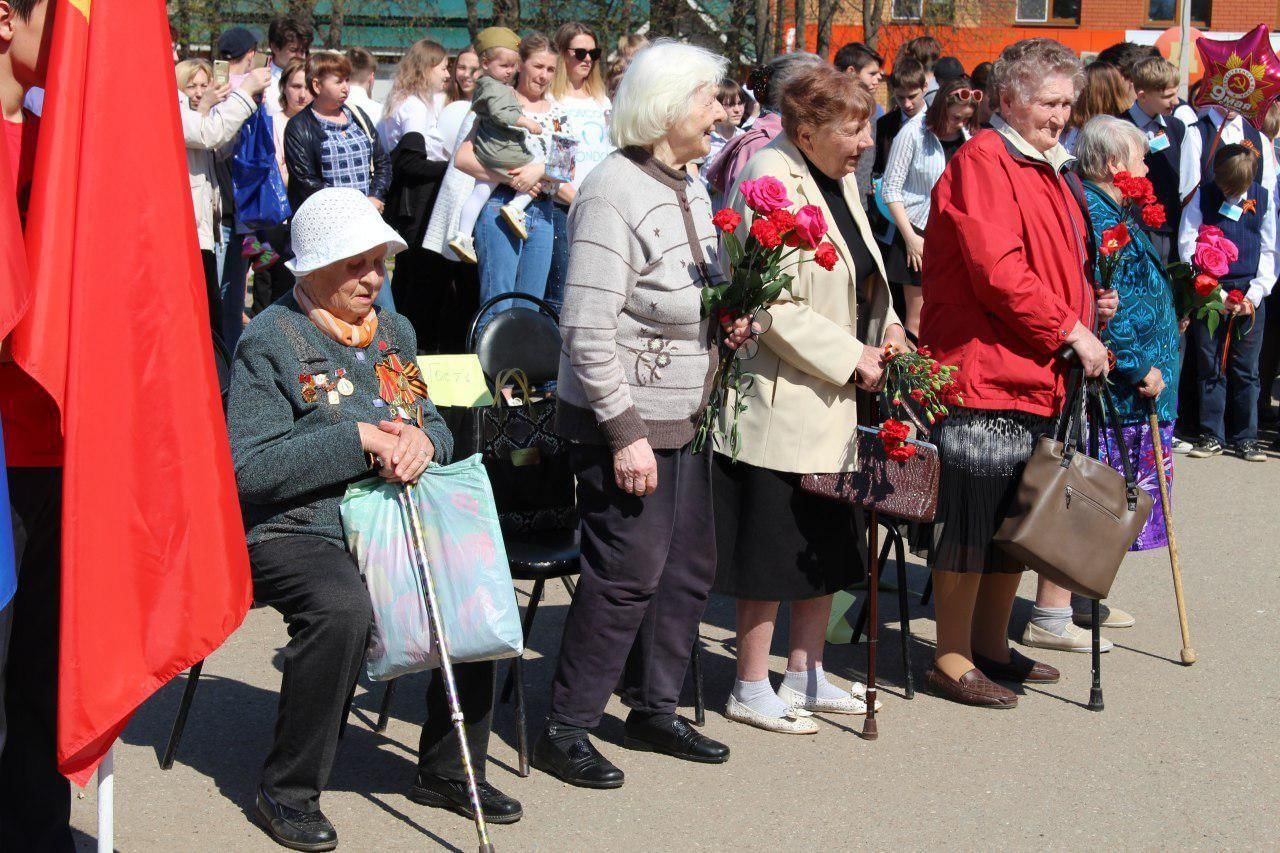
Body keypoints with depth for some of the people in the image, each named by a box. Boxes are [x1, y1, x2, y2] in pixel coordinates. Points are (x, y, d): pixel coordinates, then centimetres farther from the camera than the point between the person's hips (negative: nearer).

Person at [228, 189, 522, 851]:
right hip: (293, 532, -7)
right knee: (342, 607, -35)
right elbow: (249, 467, -16)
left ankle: (448, 771, 6)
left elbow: (438, 428, 19)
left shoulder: (394, 331, 16)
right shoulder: (269, 340, -7)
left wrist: (423, 439, -7)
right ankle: (287, 793, -17)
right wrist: (359, 440, -20)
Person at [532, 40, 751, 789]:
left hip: (682, 418, 9)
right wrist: (624, 432, -23)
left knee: (688, 566, 13)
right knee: (628, 574, -5)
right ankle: (566, 729, 7)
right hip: (625, 421, -9)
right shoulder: (614, 193, -18)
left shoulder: (690, 188, 11)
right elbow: (588, 328, -22)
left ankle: (655, 708, 28)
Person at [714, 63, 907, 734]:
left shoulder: (838, 177, 12)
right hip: (780, 397, -9)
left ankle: (805, 673, 28)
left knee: (827, 545, 15)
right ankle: (751, 689, 12)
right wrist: (851, 359, -18)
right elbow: (774, 309, -22)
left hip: (835, 400, 10)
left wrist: (886, 325, 6)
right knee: (770, 549, 0)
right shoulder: (770, 181, -17)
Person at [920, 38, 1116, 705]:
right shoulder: (982, 163, -12)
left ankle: (991, 644, 30)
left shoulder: (1051, 171, 20)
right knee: (971, 525, -2)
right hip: (982, 374, -10)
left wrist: (1089, 303, 9)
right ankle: (952, 659, 8)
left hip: (1036, 377, 10)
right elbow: (1000, 272, -21)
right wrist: (1070, 330, -16)